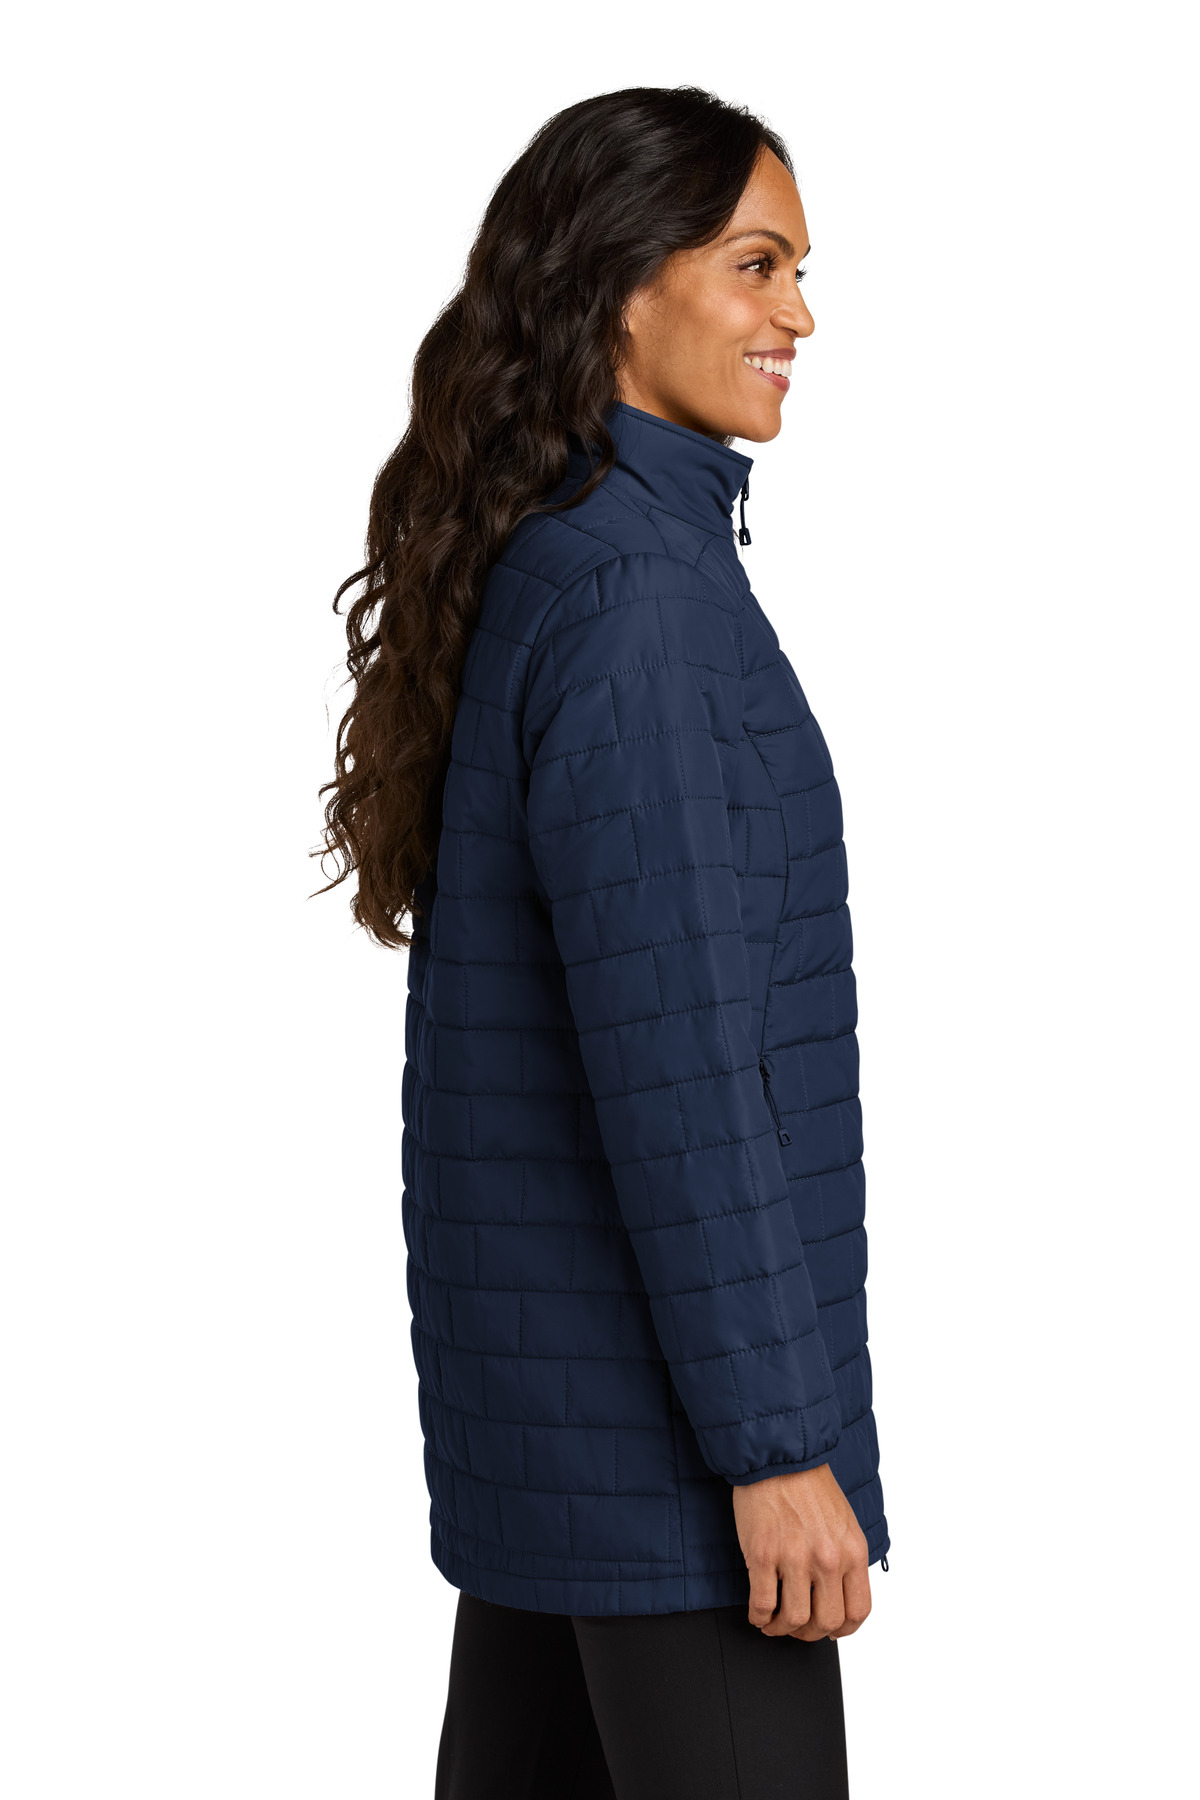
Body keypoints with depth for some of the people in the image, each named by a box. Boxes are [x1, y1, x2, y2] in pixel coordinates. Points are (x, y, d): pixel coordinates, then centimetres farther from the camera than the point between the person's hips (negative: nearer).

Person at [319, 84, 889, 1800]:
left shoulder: (530, 563, 10)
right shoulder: (628, 584, -19)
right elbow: (673, 1050, -23)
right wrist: (774, 1439, -21)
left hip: (540, 1352, 10)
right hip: (653, 1381, -10)